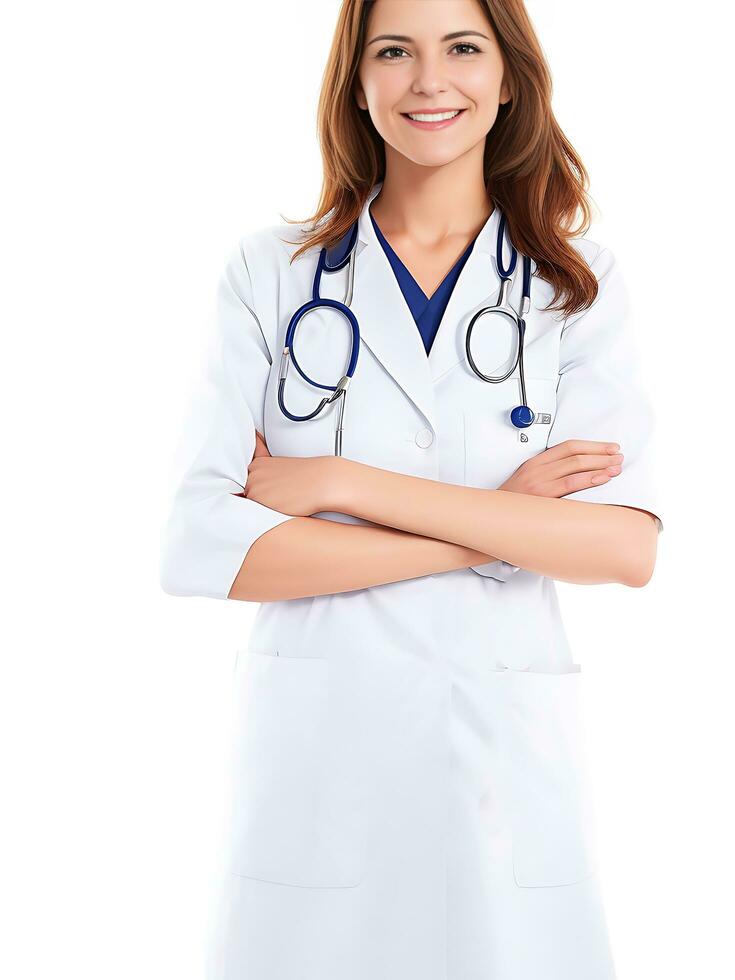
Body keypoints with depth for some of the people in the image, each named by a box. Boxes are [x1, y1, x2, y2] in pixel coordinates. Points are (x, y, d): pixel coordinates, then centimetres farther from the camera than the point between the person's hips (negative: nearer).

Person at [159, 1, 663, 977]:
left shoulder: (581, 285, 3)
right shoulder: (270, 273, 1)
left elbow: (626, 548, -11)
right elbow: (197, 548, -10)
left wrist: (338, 483, -15)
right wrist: (493, 529, -13)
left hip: (512, 758, 1)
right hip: (315, 753, 0)